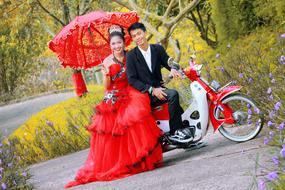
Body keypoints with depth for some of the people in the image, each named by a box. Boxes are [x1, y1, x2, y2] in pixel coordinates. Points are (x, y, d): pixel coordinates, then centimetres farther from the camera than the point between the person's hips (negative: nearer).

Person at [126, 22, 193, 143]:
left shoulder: (158, 49, 9)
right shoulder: (131, 56, -3)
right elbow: (132, 80, -8)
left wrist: (173, 69, -19)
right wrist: (151, 90, -20)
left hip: (158, 88, 5)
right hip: (144, 94, -5)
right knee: (173, 94, -28)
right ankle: (174, 132, -23)